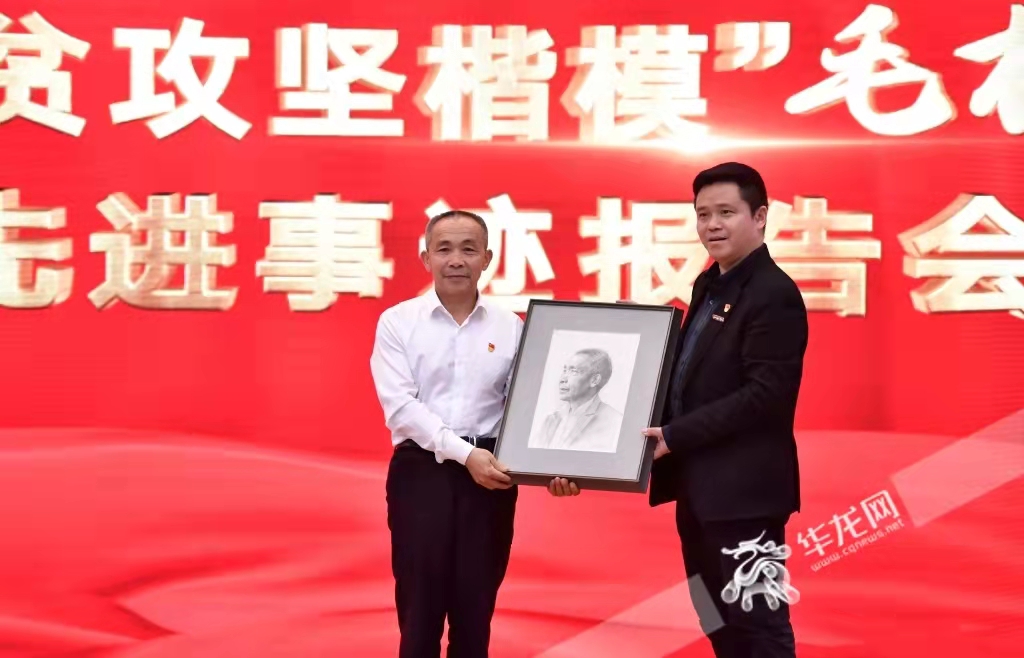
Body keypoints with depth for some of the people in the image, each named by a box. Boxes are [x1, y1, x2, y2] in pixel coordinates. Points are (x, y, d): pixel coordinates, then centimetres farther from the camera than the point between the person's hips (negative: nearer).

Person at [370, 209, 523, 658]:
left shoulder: (510, 327, 6)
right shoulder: (398, 321, 1)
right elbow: (399, 405, -9)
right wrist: (464, 453, -18)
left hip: (489, 474, 2)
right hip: (421, 470, -2)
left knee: (475, 610, 9)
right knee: (419, 609, 3)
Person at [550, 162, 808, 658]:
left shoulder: (774, 295, -15)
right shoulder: (709, 286, 15)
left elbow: (765, 395, -22)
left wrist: (675, 436, -21)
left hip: (742, 489, -9)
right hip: (700, 488, 10)